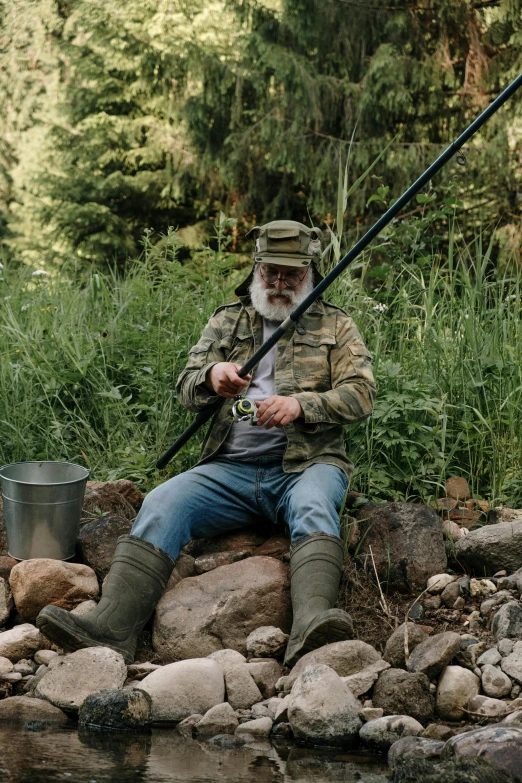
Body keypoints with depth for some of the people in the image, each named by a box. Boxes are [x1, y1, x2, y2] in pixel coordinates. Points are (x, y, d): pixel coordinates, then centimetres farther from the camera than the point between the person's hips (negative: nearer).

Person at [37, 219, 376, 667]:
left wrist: (301, 404, -19)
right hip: (232, 469, 3)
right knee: (163, 504, -24)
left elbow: (361, 394, 0)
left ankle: (311, 625, -61)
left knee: (314, 508, -38)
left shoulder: (336, 327, 13)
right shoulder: (227, 321, 20)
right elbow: (186, 391, 11)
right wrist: (212, 376, -15)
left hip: (306, 464, -2)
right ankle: (110, 627, -38)